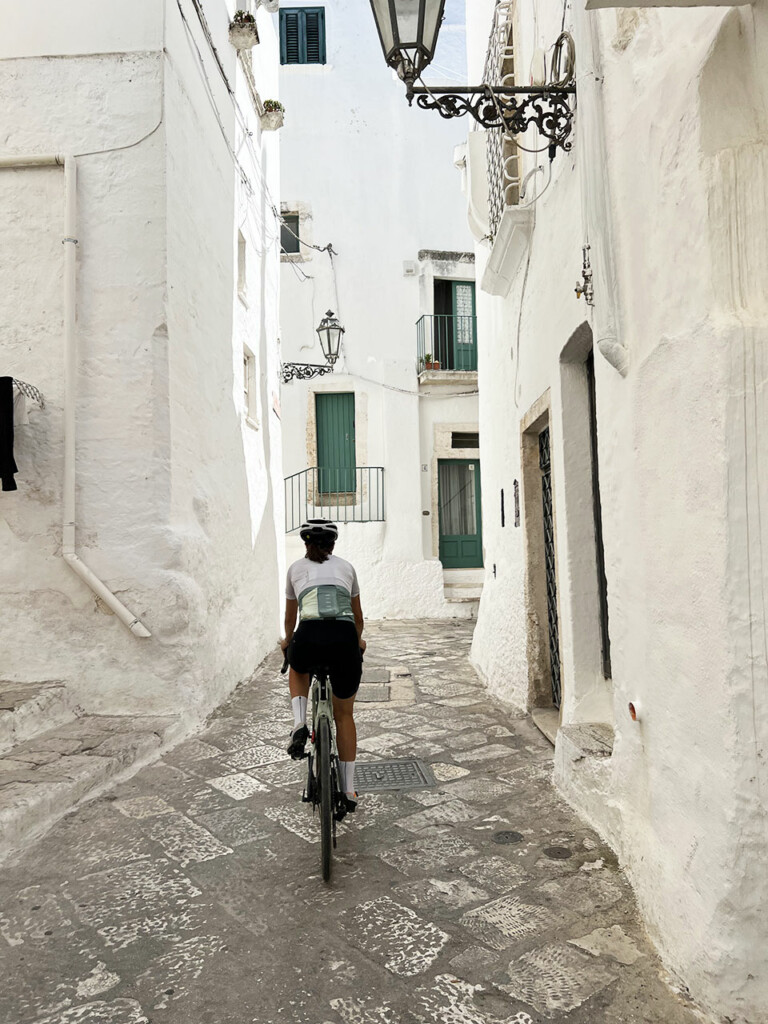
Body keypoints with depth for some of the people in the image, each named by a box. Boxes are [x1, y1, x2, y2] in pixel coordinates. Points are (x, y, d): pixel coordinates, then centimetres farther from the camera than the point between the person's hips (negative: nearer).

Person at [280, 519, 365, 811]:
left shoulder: (296, 568, 21)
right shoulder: (346, 567, 22)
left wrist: (288, 641, 52)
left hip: (309, 638, -1)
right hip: (345, 639, 1)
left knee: (297, 670, 38)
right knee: (344, 715, 21)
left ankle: (299, 724, 13)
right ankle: (348, 790, 24)